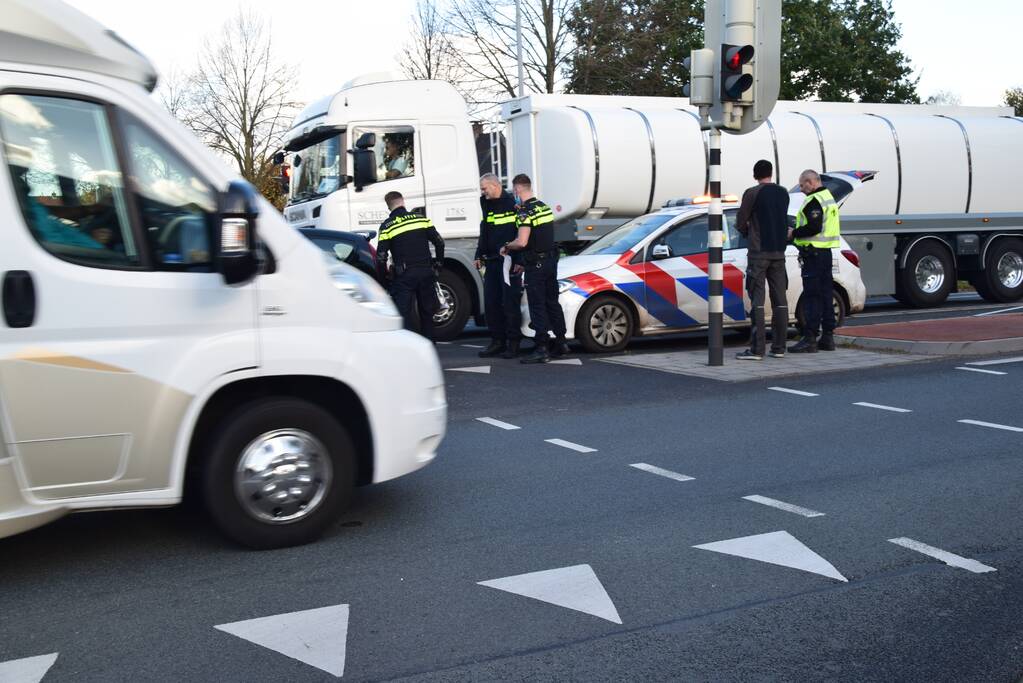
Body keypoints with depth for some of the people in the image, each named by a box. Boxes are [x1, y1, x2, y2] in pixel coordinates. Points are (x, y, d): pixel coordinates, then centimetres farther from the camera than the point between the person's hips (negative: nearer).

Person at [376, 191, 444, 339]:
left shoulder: (387, 226, -3)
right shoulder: (421, 218, 5)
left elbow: (381, 256, -5)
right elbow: (439, 242, 5)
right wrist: (438, 263, 19)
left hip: (404, 276, -3)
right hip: (426, 272, 3)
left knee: (403, 314, 0)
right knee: (427, 312, 16)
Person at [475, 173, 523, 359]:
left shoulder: (513, 204, -8)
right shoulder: (488, 205, 16)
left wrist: (520, 260, -15)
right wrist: (479, 256, 15)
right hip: (492, 261, 8)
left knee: (510, 303, -5)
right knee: (491, 303, 7)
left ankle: (513, 343, 3)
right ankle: (497, 341, 15)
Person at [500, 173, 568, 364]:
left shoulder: (526, 212, -16)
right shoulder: (545, 207, 12)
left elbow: (522, 242, -24)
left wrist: (506, 247, -7)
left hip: (536, 264, -8)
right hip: (551, 260, 8)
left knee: (537, 306, -5)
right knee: (552, 302, 15)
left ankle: (542, 349, -5)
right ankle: (561, 343, 20)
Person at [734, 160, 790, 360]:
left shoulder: (752, 193, -7)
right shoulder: (783, 193, 10)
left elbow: (740, 223, -3)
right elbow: (783, 221, 14)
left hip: (758, 252, -5)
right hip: (779, 252, 5)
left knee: (757, 300, -6)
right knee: (779, 300, 7)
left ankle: (757, 349, -9)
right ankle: (779, 347, 9)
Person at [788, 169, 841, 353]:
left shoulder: (814, 201, -14)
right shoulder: (829, 197, 19)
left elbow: (814, 227, -24)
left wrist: (794, 233, -10)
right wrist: (797, 232, 16)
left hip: (813, 253, -10)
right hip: (826, 251, 10)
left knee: (811, 297, -9)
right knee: (826, 294, 12)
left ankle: (810, 339, -9)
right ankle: (827, 337, 16)